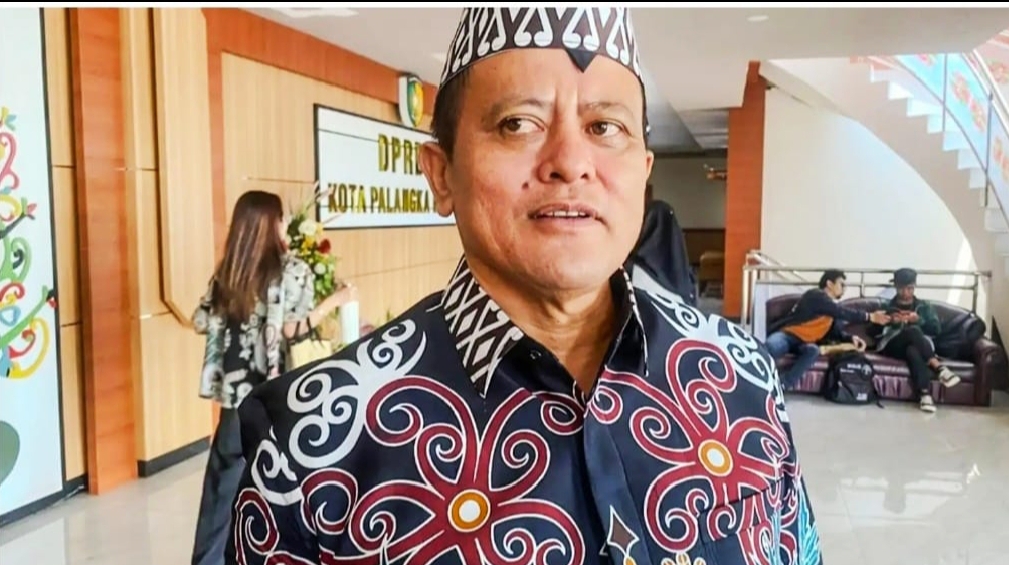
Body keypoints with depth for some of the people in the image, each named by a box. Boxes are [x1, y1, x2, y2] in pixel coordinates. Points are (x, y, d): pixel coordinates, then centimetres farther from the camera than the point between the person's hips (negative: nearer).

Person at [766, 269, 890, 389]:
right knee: (772, 346, -42)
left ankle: (781, 387, -37)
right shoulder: (815, 295, -9)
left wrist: (851, 338, -11)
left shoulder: (833, 307, 17)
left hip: (804, 343, 7)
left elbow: (836, 332, 10)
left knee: (813, 350, -32)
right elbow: (842, 313, -17)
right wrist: (869, 317, -15)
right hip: (786, 334, -7)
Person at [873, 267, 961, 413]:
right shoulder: (887, 307, 19)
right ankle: (938, 366, -49)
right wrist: (890, 322, -12)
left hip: (916, 346, 2)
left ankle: (925, 393, -57)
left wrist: (919, 320, -13)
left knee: (912, 350, -40)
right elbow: (874, 331, 6)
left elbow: (936, 329, 5)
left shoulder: (924, 306, 22)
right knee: (913, 330, -36)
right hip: (892, 347, -1)